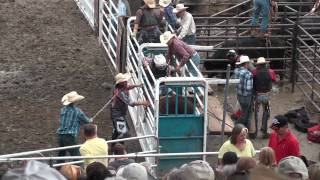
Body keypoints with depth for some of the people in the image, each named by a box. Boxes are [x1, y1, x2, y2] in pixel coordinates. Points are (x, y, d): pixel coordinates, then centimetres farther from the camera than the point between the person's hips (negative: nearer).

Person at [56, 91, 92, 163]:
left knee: (61, 154, 19)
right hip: (70, 137, -7)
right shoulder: (77, 111, -8)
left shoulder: (63, 109, 9)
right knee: (76, 155, -6)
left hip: (60, 135, 7)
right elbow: (86, 121, 3)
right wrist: (90, 120, 29)